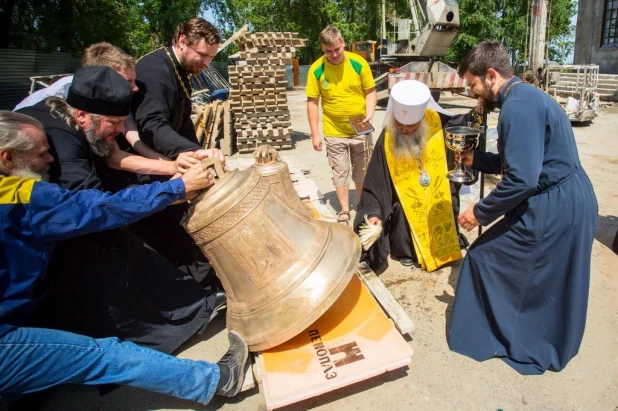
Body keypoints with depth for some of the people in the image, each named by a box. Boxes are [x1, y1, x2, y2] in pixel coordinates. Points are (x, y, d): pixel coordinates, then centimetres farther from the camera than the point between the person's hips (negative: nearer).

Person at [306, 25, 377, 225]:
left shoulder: (358, 63, -7)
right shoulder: (316, 69, -8)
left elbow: (370, 91, 2)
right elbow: (312, 102, -4)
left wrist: (370, 113, -15)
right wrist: (315, 134, -6)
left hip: (360, 130, 1)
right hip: (334, 133, 0)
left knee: (363, 172, 14)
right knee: (340, 173, 10)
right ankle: (344, 212, 26)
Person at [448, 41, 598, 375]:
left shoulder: (518, 107, -21)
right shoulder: (526, 96, 12)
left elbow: (521, 179, -28)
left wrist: (480, 212, -17)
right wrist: (475, 159, 15)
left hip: (552, 209, -11)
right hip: (574, 202, 11)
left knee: (485, 257, 1)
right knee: (554, 283, 23)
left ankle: (492, 338, 19)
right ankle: (550, 345, 44)